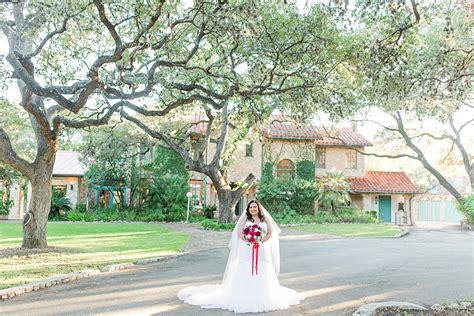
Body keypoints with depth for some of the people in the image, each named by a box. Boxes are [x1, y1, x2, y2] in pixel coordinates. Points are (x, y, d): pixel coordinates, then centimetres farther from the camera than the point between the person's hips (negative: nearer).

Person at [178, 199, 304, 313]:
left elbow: (270, 233, 5)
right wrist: (250, 242, -16)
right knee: (245, 274, -5)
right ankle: (244, 298, -1)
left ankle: (263, 298, 11)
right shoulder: (245, 217, 5)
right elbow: (239, 233, -3)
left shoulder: (264, 218, 11)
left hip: (262, 251, 2)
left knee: (262, 275, 1)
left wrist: (261, 242, -11)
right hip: (246, 251, -2)